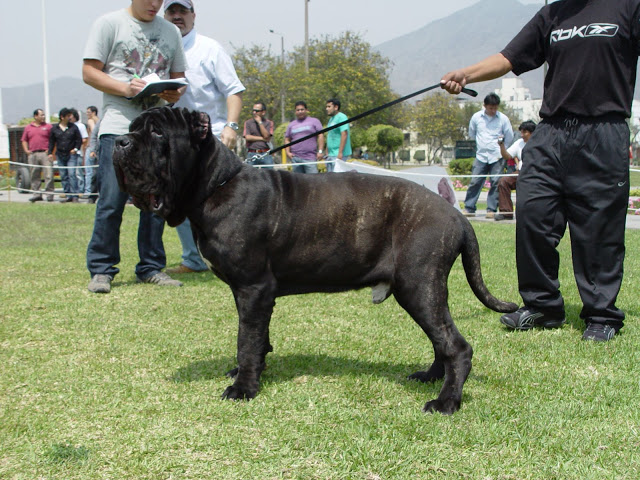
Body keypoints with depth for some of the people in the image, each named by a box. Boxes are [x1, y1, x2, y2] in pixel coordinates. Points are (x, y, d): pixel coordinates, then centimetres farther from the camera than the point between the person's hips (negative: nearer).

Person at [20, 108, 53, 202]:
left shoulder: (48, 126, 7)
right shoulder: (28, 128, 14)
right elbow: (24, 140, 19)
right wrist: (26, 150, 5)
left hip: (45, 153, -3)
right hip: (33, 155, 3)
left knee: (49, 175, -9)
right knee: (35, 175, 6)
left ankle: (49, 194, -6)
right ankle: (36, 194, 12)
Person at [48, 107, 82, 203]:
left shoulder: (73, 127, 4)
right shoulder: (54, 128, 7)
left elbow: (79, 139, 7)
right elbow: (51, 141, 12)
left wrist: (76, 149, -6)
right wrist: (50, 153, 5)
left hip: (71, 155, -3)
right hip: (60, 155, 3)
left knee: (72, 174, -12)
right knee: (63, 176, 4)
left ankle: (74, 196, -11)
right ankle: (68, 196, 10)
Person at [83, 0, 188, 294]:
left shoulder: (170, 32, 17)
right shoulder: (110, 24, 5)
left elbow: (179, 77, 21)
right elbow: (89, 72, 0)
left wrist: (175, 93, -3)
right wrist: (126, 88, -15)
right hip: (118, 126, -4)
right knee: (111, 199, -7)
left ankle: (151, 268, 14)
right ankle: (101, 269, 2)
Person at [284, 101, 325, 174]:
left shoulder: (314, 121, 10)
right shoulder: (291, 125, 19)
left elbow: (320, 136, 3)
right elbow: (287, 140, 19)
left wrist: (320, 151, -7)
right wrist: (287, 152, 3)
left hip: (310, 157, -3)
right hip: (295, 158, 3)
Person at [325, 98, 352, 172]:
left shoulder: (341, 117, -10)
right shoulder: (331, 119, 20)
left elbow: (344, 135, -19)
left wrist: (340, 152, -24)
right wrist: (327, 152, 18)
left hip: (338, 155, -10)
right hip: (331, 154, 10)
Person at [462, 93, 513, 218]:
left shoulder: (503, 119, 1)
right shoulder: (476, 117, 4)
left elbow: (509, 138, 10)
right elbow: (471, 134, 17)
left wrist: (501, 150, 9)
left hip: (497, 157, -1)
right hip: (481, 156, 1)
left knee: (496, 183, -2)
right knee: (475, 182, -3)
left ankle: (491, 209, 4)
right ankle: (469, 208, 2)